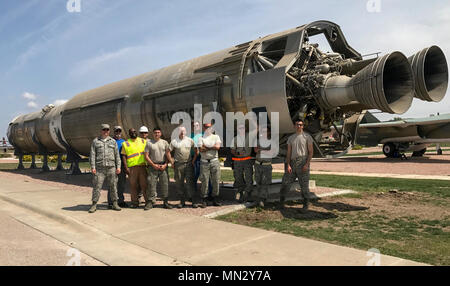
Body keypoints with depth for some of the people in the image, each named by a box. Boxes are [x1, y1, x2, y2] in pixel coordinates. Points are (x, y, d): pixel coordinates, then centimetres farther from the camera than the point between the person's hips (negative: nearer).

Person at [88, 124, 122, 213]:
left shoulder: (113, 141, 13)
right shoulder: (95, 141, 8)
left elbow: (117, 155, 10)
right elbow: (92, 155, 3)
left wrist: (118, 166, 2)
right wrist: (93, 167, -6)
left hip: (111, 167, 2)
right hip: (99, 168, -2)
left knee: (113, 186, 4)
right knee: (97, 186, -3)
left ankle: (115, 204, 13)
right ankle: (94, 205, 6)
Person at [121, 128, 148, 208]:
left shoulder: (143, 141, 13)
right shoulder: (125, 143, 8)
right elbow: (124, 156, 3)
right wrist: (126, 167, -6)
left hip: (143, 166, 1)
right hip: (132, 167, 0)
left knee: (144, 184, -1)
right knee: (133, 185, 2)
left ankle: (148, 201, 6)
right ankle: (135, 202, 11)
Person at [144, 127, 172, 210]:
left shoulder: (164, 142, 10)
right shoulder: (149, 143, 5)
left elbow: (168, 154, 6)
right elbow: (146, 156, 1)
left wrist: (165, 164, -7)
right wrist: (153, 165, -8)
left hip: (163, 166, 1)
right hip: (153, 166, -1)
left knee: (165, 184, 2)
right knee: (151, 184, -3)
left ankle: (165, 202, 8)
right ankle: (150, 202, 5)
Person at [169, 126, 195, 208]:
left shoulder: (190, 140, 7)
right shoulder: (174, 141, 4)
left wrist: (193, 160, 4)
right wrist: (172, 162, 1)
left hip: (189, 164, 0)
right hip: (178, 165, 0)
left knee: (189, 182, -5)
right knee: (179, 183, 4)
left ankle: (191, 198, 1)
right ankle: (182, 201, 13)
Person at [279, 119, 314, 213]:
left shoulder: (307, 136, 1)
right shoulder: (291, 138, 13)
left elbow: (311, 152, -2)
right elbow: (288, 153, 9)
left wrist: (307, 164, -13)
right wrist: (288, 165, -3)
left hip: (303, 162, -4)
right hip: (293, 163, 4)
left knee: (304, 184, 0)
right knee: (285, 182, 4)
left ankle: (306, 205, 12)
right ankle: (282, 201, 20)